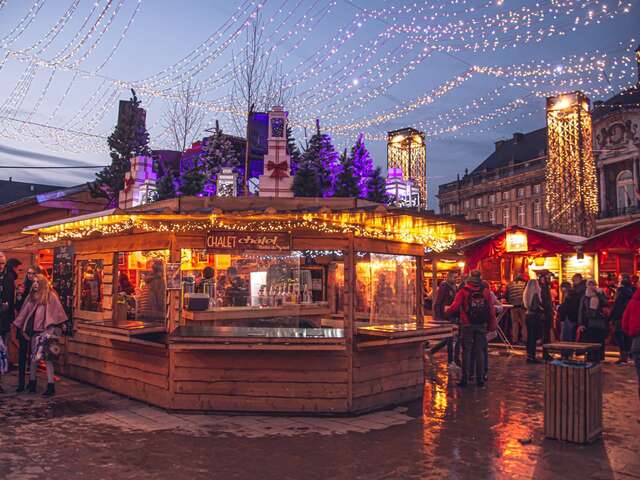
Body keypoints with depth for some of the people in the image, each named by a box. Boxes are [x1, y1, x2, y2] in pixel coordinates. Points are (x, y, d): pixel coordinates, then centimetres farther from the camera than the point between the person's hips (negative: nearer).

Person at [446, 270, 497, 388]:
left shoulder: (463, 291, -7)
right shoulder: (486, 291, 0)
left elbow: (455, 306, -13)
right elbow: (492, 309, -1)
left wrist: (447, 310, 8)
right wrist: (492, 325, 7)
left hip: (467, 325, -2)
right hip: (481, 325, 2)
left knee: (466, 351, 5)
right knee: (480, 351, 9)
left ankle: (465, 378, 5)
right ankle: (480, 379, 12)